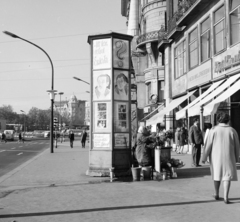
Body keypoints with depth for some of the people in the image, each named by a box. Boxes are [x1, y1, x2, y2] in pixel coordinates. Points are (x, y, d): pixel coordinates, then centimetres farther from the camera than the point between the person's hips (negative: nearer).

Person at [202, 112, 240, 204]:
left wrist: (204, 157, -3)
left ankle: (216, 194, 27)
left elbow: (208, 145, -9)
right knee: (227, 176, 3)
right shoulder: (232, 130, -4)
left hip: (216, 157, 1)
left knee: (217, 174, 18)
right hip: (228, 157, -1)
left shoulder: (213, 130, -7)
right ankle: (226, 197, -8)